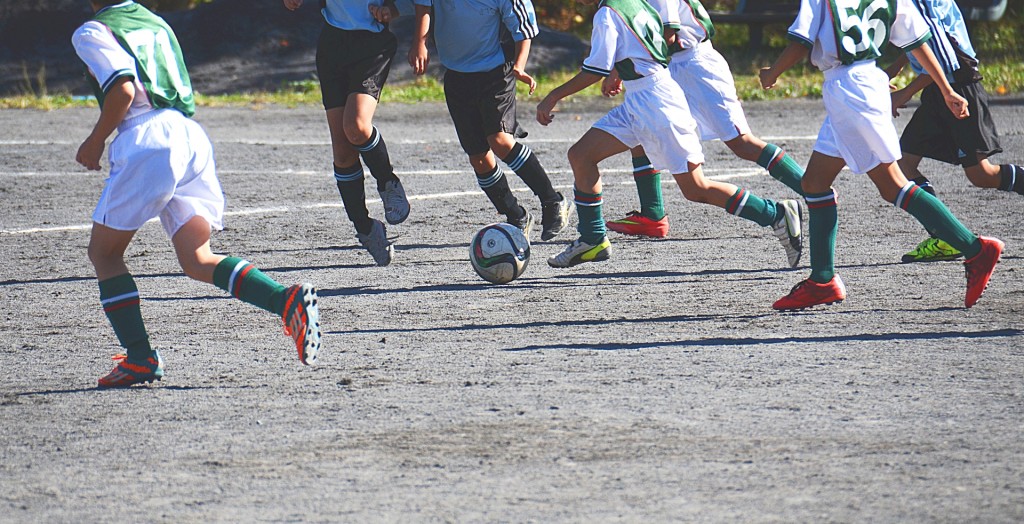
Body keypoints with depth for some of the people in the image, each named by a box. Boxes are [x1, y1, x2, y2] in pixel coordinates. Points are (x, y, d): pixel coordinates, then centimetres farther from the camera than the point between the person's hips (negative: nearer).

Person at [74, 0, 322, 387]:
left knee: (103, 252, 11)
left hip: (148, 141, -7)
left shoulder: (92, 33, 2)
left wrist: (95, 141, -1)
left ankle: (140, 357, 2)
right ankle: (288, 301, -20)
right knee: (197, 260, 3)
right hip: (192, 135, 7)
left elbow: (123, 88, -13)